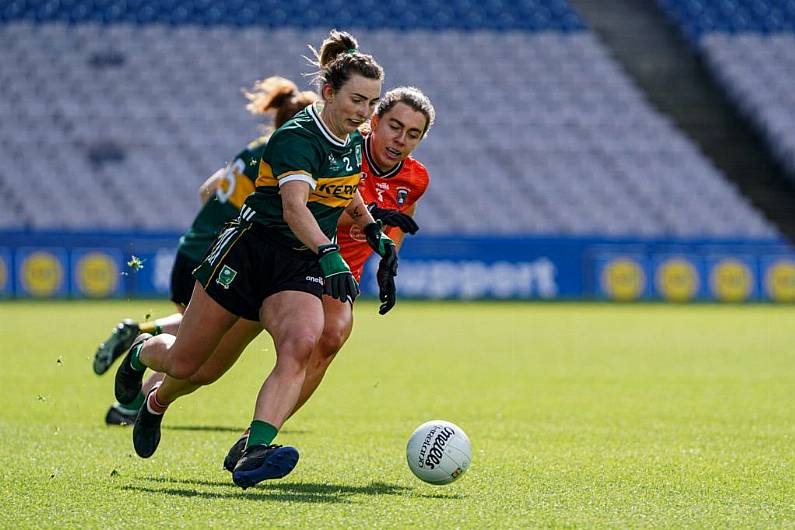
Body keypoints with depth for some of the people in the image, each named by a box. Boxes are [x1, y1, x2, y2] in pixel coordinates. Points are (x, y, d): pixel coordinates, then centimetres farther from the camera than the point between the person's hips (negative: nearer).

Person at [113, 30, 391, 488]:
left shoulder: (353, 142, 7)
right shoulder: (297, 137, -19)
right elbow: (294, 206, -36)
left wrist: (376, 233, 25)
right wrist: (328, 254, -51)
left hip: (301, 266, 5)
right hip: (249, 251, -5)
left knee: (300, 345, -28)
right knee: (184, 363, 5)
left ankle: (254, 453, -39)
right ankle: (142, 352, 43)